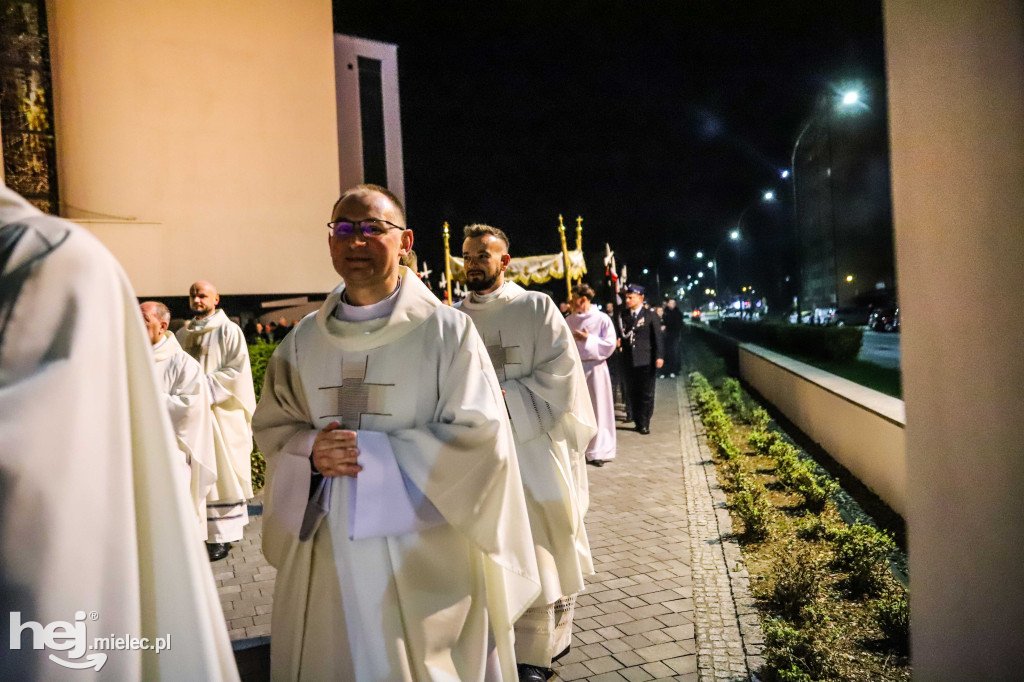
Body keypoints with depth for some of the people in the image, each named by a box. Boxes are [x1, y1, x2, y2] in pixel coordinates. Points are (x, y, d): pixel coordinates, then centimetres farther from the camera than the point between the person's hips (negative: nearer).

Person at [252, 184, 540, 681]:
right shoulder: (305, 339, 6)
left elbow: (479, 436, -12)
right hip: (325, 555, 4)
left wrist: (372, 452, -17)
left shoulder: (446, 331, -7)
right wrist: (310, 451, -10)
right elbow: (272, 425, 13)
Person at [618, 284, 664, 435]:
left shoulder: (650, 315, -2)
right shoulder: (623, 315, 8)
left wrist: (659, 356, -9)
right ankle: (637, 422, 17)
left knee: (646, 394, 3)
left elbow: (658, 337, -4)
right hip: (628, 361, 3)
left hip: (646, 360, -3)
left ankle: (644, 424, 11)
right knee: (633, 393, 8)